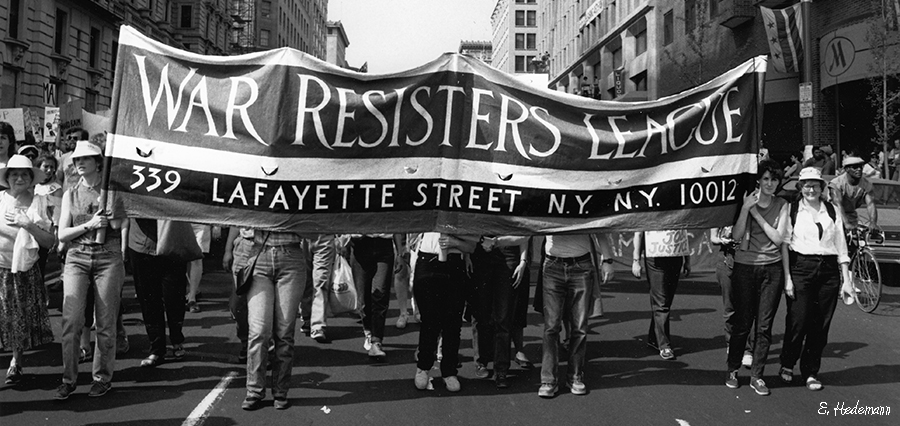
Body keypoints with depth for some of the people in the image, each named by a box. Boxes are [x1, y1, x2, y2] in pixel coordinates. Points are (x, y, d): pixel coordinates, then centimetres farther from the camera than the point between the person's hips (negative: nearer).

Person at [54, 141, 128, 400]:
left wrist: (121, 261, -4)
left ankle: (103, 378, 11)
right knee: (71, 319, -9)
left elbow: (124, 226, 5)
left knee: (105, 322, 0)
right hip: (76, 258, 2)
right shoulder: (70, 194, 12)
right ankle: (68, 378, 2)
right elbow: (62, 234, 7)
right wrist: (89, 225, -8)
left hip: (108, 257, -2)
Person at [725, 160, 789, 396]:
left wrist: (757, 214, -10)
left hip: (772, 268, 2)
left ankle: (757, 375, 13)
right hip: (745, 267, -2)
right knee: (742, 323, 2)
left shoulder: (782, 205, 5)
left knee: (764, 325, 3)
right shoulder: (747, 200, 0)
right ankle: (732, 370, 20)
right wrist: (745, 209, -19)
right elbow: (736, 234, -10)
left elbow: (778, 238, -5)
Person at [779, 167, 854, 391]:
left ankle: (810, 372, 18)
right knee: (798, 321, -5)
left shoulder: (832, 211, 10)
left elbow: (841, 246, 10)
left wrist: (846, 279, 6)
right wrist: (787, 278, -9)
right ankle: (787, 365, 18)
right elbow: (784, 244, -2)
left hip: (828, 271, 3)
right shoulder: (792, 210, 1)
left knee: (821, 325, 4)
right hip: (801, 268, -3)